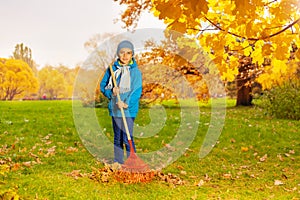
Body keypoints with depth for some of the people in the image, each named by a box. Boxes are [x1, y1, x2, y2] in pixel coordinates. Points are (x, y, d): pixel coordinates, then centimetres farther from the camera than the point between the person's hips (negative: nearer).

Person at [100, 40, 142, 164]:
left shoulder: (135, 71, -4)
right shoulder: (112, 69, 6)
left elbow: (137, 91, -10)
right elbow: (103, 85, 10)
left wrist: (127, 103, -24)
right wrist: (111, 92, -11)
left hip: (129, 109, -4)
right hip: (114, 109, 4)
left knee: (127, 139, -7)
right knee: (117, 138, 14)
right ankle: (117, 162, 25)